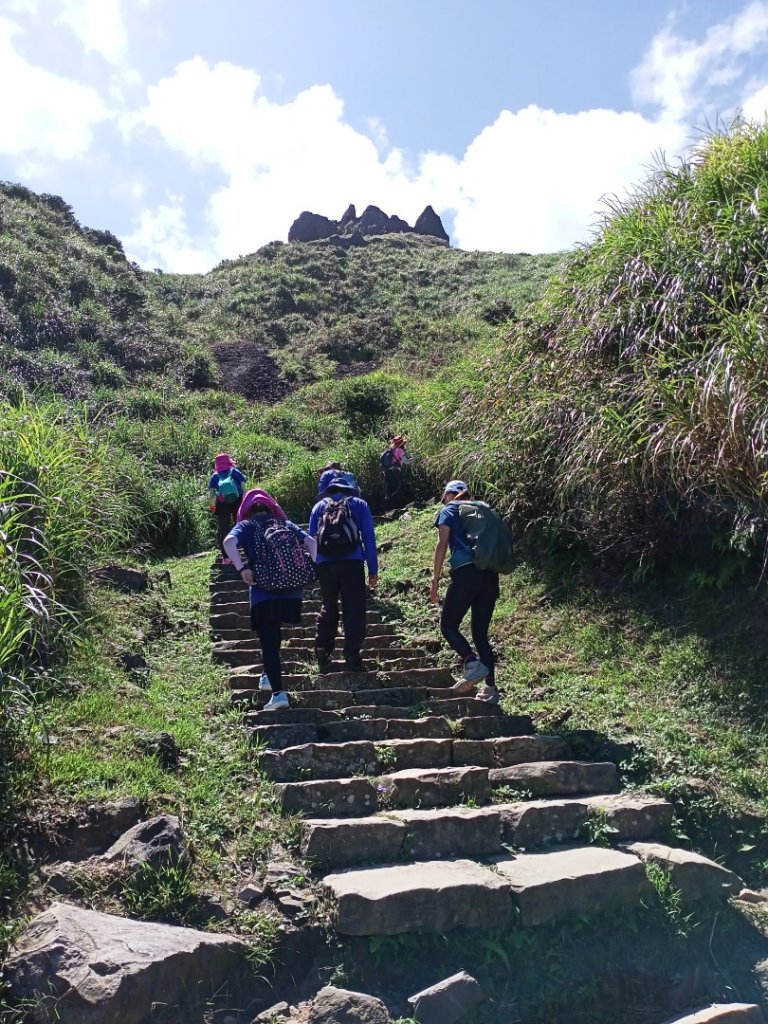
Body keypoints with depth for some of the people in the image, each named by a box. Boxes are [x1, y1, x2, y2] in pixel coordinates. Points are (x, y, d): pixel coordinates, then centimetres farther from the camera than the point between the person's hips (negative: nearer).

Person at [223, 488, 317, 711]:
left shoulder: (246, 526, 6)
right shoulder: (285, 524, 16)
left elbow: (228, 542, -15)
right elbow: (311, 541, 5)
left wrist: (242, 569, -13)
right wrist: (309, 569, 5)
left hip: (263, 593, -4)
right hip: (291, 592, 4)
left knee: (268, 642, 2)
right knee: (273, 636, 26)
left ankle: (278, 694, -3)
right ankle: (269, 677, 33)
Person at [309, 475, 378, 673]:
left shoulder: (319, 506, 17)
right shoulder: (359, 504, 12)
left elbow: (311, 538, 13)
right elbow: (369, 537, 5)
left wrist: (312, 569, 16)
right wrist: (373, 569, 3)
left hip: (325, 564, 3)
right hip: (352, 562, -2)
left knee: (328, 608, 18)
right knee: (354, 610, 0)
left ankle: (322, 653, 16)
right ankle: (353, 659, -5)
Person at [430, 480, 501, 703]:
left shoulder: (449, 510, 10)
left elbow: (442, 545, -1)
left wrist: (435, 580, 0)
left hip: (466, 573, -5)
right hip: (490, 576, 6)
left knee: (448, 626, 5)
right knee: (481, 633, 11)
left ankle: (472, 663, -19)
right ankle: (490, 687, 2)